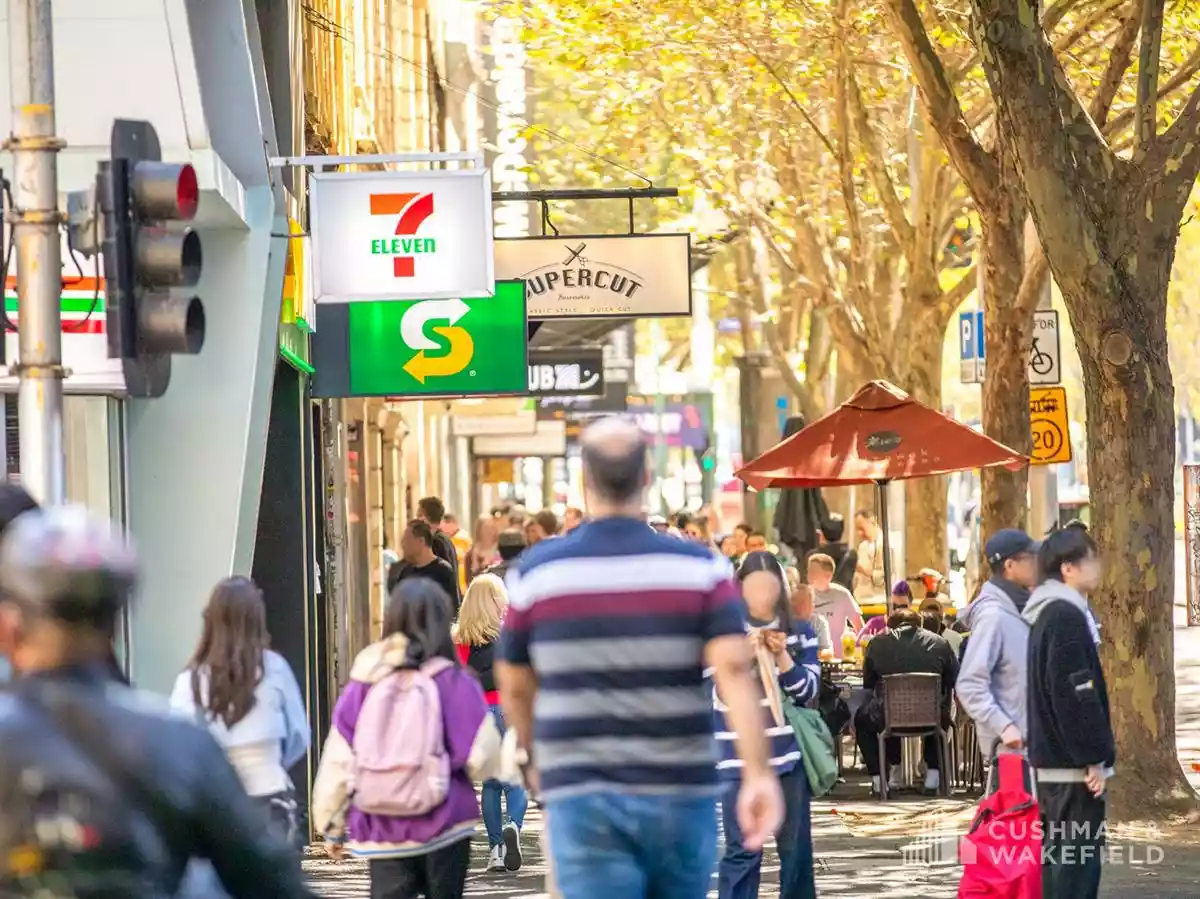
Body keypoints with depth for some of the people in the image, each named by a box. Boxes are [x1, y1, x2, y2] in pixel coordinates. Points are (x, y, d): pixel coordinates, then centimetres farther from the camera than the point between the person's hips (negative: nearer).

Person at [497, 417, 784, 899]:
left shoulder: (536, 572, -1)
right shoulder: (700, 568, -2)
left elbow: (515, 687, 10)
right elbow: (734, 669, -16)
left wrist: (536, 758, 29)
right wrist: (758, 775, -22)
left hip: (584, 800, -1)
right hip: (679, 795, 1)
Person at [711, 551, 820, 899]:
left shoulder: (800, 632, 6)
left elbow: (808, 691, 2)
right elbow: (721, 695, -5)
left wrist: (782, 656, -13)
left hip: (789, 753, 3)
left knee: (796, 848, 10)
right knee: (743, 851, -5)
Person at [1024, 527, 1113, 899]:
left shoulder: (1047, 615, 16)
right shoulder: (1067, 617, -16)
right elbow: (1075, 696, -21)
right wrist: (1095, 759, -18)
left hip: (1051, 760, 10)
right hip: (1072, 768, -10)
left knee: (1057, 855, 14)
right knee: (1077, 861, -9)